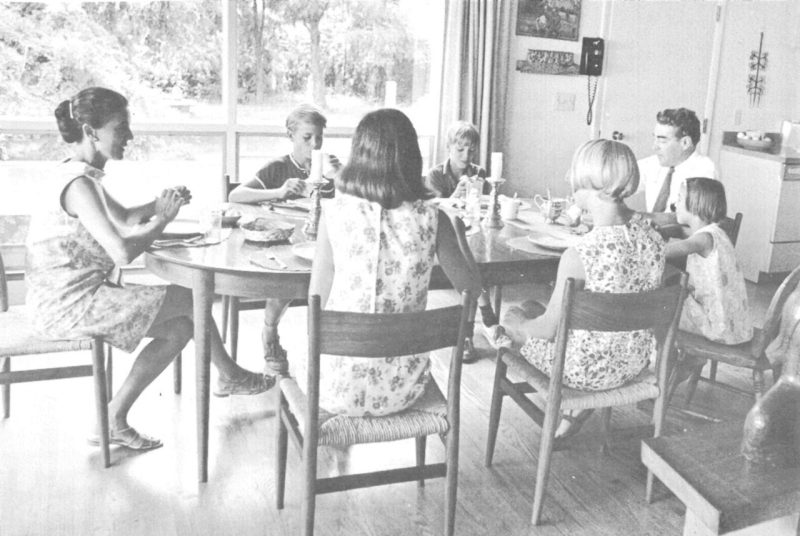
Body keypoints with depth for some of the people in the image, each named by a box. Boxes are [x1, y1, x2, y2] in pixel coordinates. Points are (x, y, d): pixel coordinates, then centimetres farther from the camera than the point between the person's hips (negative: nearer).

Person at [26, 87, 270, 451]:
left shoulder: (81, 175, 11)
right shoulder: (79, 184, -21)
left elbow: (123, 219, 21)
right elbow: (123, 252, -28)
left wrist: (162, 204, 2)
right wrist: (163, 218, -12)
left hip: (69, 298, 10)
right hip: (70, 304, -10)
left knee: (180, 328, 9)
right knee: (192, 299, -7)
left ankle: (114, 420, 14)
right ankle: (230, 378, 18)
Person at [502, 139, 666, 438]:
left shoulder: (579, 256, -30)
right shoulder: (652, 238, -11)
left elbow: (549, 328, -17)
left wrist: (520, 324, 4)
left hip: (585, 370, -6)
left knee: (513, 318, 18)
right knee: (531, 311, 27)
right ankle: (580, 407, 28)